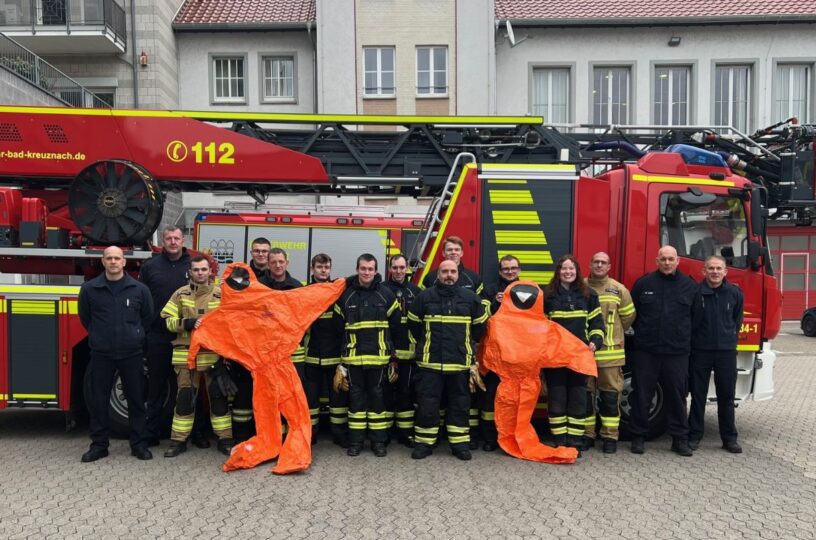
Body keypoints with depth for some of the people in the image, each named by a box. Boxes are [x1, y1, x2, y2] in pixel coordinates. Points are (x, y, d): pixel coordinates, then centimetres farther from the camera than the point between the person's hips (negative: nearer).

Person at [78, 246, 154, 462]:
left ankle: (139, 444, 17)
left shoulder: (139, 289, 0)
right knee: (97, 400, 7)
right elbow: (84, 316, 14)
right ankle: (99, 444, 21)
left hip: (132, 353, 0)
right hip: (101, 354, 0)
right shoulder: (89, 288, 0)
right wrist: (99, 335, 15)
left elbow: (148, 317, 11)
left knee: (136, 400, 6)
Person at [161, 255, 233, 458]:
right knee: (185, 397, 6)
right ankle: (178, 440, 18)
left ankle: (225, 439, 14)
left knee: (218, 396, 4)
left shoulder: (221, 294, 5)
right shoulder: (180, 294, 6)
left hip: (215, 354, 0)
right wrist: (185, 323, -13)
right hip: (187, 354, 0)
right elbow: (168, 320, 4)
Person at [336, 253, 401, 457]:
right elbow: (338, 325, 9)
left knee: (377, 396, 6)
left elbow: (395, 324, 8)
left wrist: (381, 341, 9)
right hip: (353, 356, 1)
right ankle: (355, 440, 16)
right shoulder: (345, 294, 2)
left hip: (378, 356, -1)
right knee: (356, 397, 7)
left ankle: (378, 440, 15)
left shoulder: (386, 294, 0)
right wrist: (348, 344, 9)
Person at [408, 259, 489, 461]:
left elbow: (480, 326, 15)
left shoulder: (471, 298, 2)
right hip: (430, 362, -1)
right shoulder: (424, 297, 0)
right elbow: (413, 325, 12)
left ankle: (460, 443, 20)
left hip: (460, 363, 1)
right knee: (427, 405, 3)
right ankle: (424, 443, 16)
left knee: (459, 405, 9)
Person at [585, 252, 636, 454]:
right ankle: (586, 435, 19)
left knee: (611, 394, 4)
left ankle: (610, 436, 14)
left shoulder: (619, 290, 3)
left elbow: (628, 317, 10)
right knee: (585, 393, 8)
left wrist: (612, 334, 13)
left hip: (610, 352, 0)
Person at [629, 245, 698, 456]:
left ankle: (680, 439, 18)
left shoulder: (690, 286, 5)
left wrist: (685, 337, 9)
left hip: (677, 352, 1)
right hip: (646, 350, 0)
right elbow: (631, 312, 12)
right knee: (641, 395, 5)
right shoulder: (643, 283, 2)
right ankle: (638, 436, 16)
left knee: (677, 396, 7)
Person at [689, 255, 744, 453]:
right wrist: (691, 340, 3)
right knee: (698, 395, 7)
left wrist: (731, 338, 14)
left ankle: (729, 437, 20)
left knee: (726, 396, 9)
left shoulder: (735, 293, 2)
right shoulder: (695, 292, -7)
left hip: (726, 350, 2)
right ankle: (694, 435, 16)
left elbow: (737, 320, 17)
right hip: (700, 350, -2)